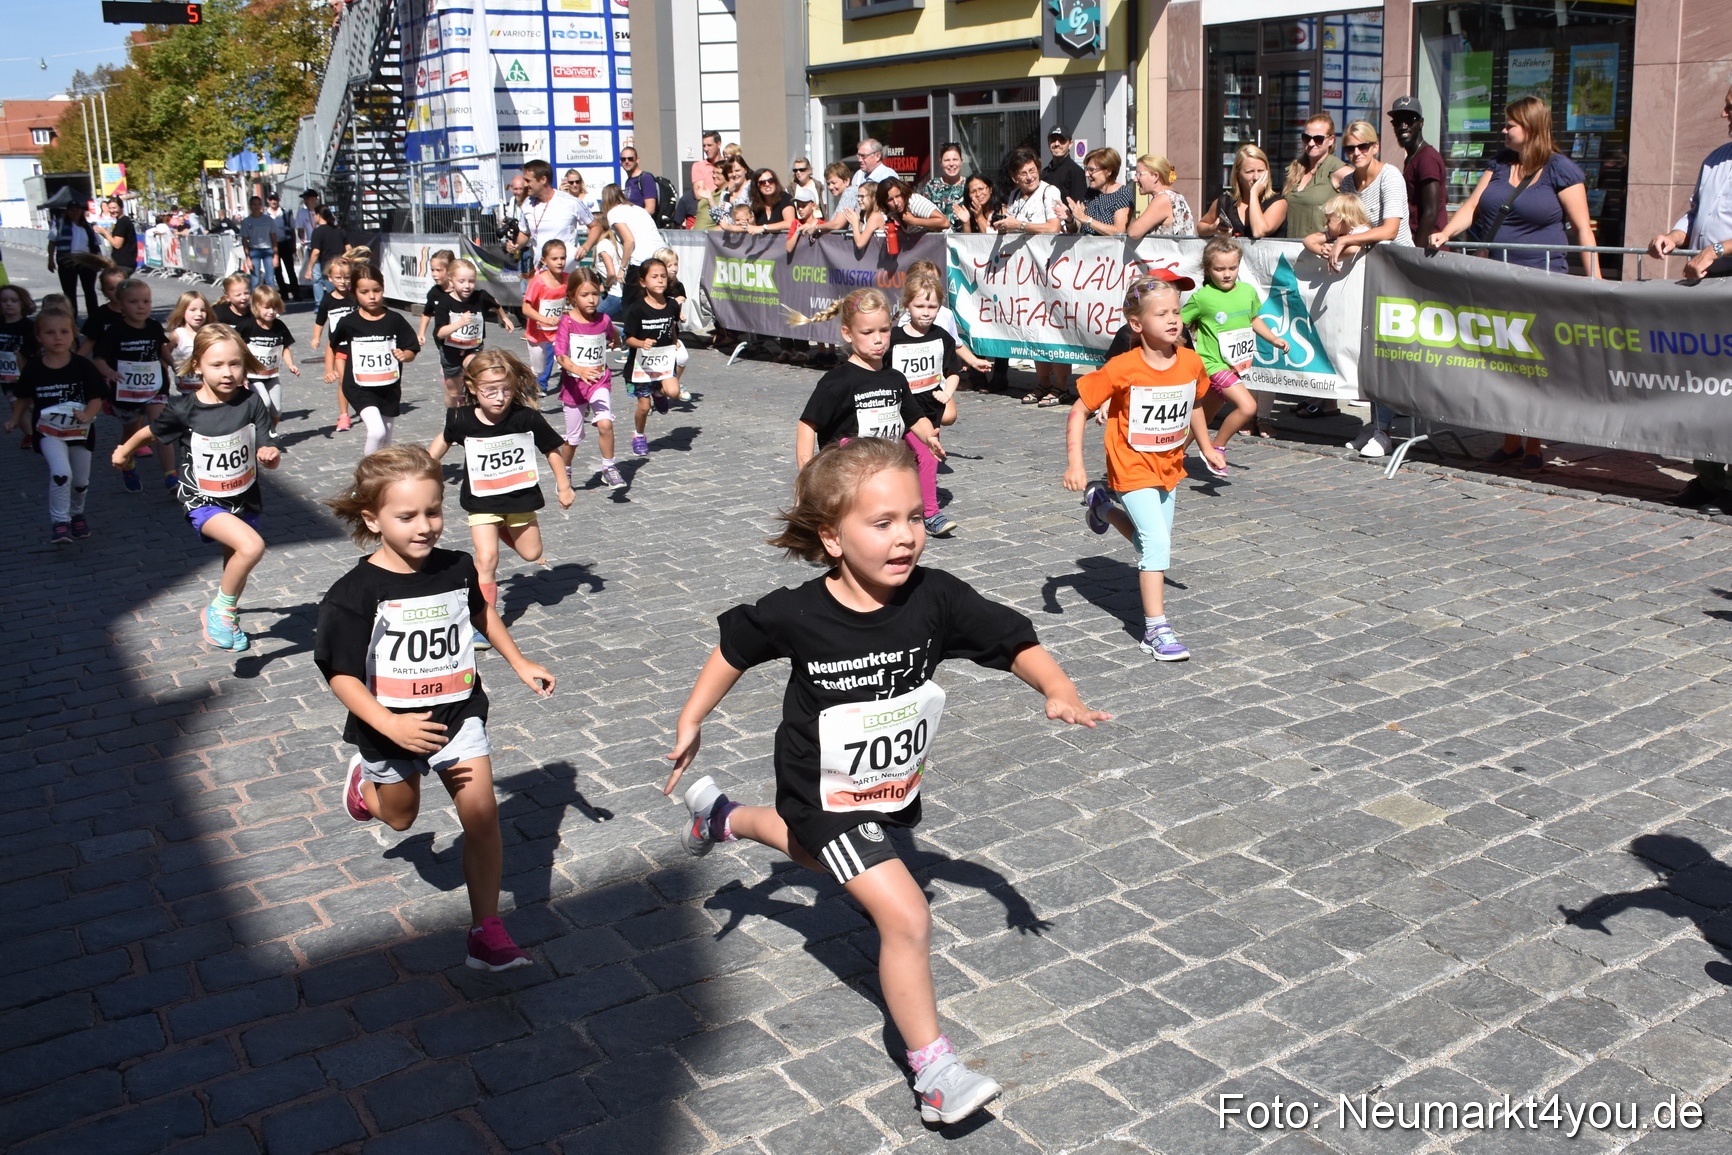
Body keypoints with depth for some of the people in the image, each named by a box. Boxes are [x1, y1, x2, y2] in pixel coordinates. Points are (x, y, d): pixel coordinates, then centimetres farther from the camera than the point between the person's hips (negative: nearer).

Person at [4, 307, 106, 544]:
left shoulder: (82, 366, -9)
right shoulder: (33, 368, -5)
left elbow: (97, 398, -9)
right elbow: (23, 397, 11)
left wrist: (87, 415, -26)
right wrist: (15, 420, 10)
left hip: (80, 432, 2)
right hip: (49, 432, -1)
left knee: (81, 481, 15)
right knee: (61, 473, -24)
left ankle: (76, 513, 43)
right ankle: (59, 522, -13)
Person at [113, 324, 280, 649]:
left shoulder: (252, 404, -14)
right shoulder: (183, 409, -15)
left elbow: (270, 460, -13)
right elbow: (153, 430, 6)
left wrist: (271, 455, -37)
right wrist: (125, 450, 23)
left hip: (245, 499, 4)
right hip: (203, 501, -3)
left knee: (236, 567, 21)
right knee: (252, 546, -28)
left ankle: (223, 614, 50)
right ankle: (221, 611, -6)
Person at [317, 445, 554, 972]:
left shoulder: (458, 569, -8)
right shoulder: (354, 595, -22)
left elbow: (481, 612, 14)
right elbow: (340, 674, -21)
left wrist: (519, 663, 13)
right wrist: (390, 726, -32)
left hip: (458, 716, 2)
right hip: (391, 729, -1)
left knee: (482, 815, -10)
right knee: (400, 818, 24)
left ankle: (486, 932, 2)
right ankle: (366, 780, 60)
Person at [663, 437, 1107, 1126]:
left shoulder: (937, 598, -24)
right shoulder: (796, 615, -27)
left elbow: (1015, 641, -16)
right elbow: (734, 648, -7)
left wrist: (1059, 691, -33)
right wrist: (691, 721, -3)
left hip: (894, 787, 5)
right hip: (828, 797, -5)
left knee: (814, 853, 35)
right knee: (906, 917, -15)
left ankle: (721, 817, 66)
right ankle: (933, 1070, 2)